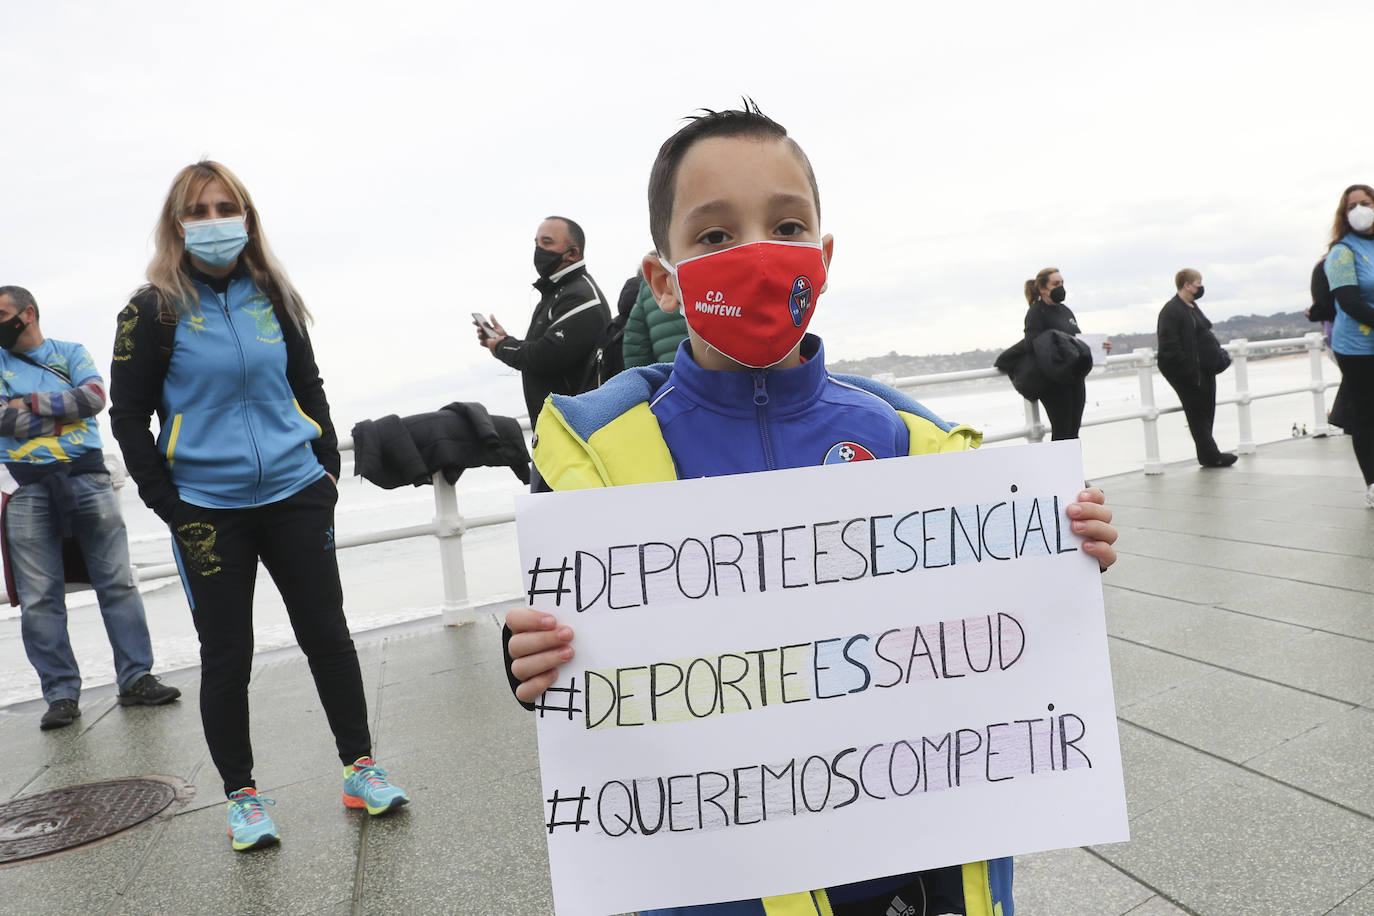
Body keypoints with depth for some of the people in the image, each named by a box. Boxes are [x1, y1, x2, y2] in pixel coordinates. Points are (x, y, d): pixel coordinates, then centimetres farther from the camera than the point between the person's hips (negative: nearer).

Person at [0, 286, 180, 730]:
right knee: (38, 599, -1)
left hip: (86, 476, 0)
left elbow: (95, 396, -5)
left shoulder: (71, 353, 13)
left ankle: (137, 679, 6)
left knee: (119, 581, -1)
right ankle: (61, 695, 7)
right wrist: (66, 412, -6)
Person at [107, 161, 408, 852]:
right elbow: (128, 416, -1)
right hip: (208, 509, -2)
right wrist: (169, 507, -7)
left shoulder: (272, 298, 7)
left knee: (327, 633, 7)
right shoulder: (154, 310, -3)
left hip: (294, 495, 3)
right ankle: (241, 795, 23)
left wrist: (327, 466, 7)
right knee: (226, 655, 5)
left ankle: (359, 768, 22)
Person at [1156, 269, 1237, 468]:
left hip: (1205, 369, 10)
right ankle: (1210, 456, 0)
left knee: (1206, 411, 11)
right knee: (1198, 412, -4)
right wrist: (1188, 368, -22)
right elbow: (1170, 345, -20)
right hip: (1187, 373, -10)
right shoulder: (1171, 310, -14)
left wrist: (1218, 353, 15)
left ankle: (1208, 455, 18)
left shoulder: (1192, 307, 17)